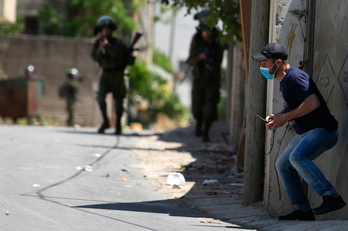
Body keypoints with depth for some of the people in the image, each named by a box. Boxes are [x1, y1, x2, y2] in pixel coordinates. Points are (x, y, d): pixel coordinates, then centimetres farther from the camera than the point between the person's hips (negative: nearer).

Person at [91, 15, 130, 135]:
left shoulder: (117, 43, -11)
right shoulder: (98, 42, 3)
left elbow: (118, 53, -29)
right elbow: (95, 58, -5)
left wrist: (107, 45, -39)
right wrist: (100, 49, -23)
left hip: (117, 73, -3)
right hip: (106, 73, 3)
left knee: (118, 99, 1)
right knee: (100, 96, -16)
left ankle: (118, 125, 13)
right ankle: (105, 121, -4)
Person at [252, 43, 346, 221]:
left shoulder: (294, 77, -18)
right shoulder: (283, 81, 15)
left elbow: (313, 103, -29)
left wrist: (285, 117, -21)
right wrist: (276, 118, 5)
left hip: (323, 129, -11)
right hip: (305, 132, 11)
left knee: (297, 156, -32)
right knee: (283, 165, 13)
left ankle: (331, 197, -38)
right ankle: (303, 209, 12)